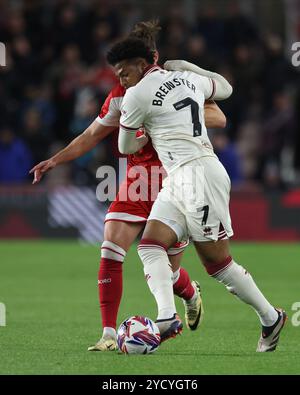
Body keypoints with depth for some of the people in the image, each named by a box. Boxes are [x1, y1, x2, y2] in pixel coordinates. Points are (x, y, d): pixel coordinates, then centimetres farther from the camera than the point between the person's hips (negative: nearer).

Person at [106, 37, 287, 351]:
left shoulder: (137, 95, -8)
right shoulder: (188, 78, 15)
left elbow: (125, 147, 6)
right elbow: (225, 88, 36)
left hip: (199, 175, -10)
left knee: (217, 262, -1)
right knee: (150, 246, -5)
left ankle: (270, 317, 10)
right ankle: (167, 316, -21)